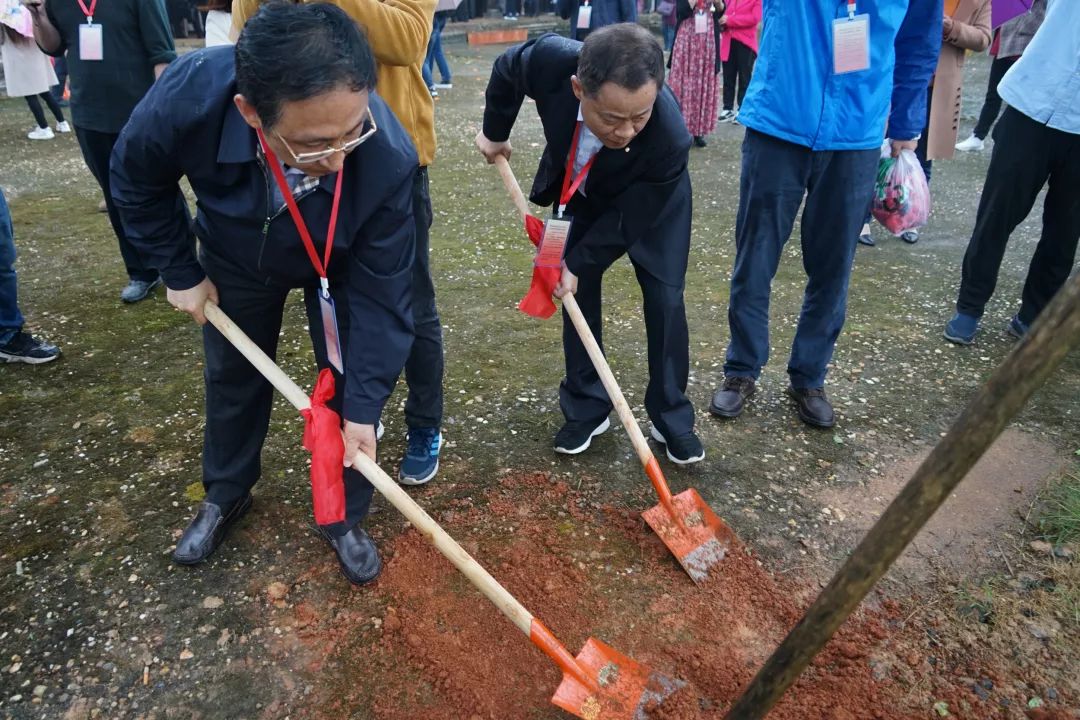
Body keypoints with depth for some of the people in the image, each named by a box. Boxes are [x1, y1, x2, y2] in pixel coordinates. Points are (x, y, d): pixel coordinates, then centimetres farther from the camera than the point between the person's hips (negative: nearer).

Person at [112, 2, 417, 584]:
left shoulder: (388, 159, -41)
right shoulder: (189, 96, -39)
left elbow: (380, 292, -30)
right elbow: (135, 182, -14)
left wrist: (362, 407, -27)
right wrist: (180, 272, -8)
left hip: (341, 268, -1)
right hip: (235, 260, 2)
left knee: (348, 384, -1)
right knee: (232, 378, 17)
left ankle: (344, 517, 25)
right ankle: (225, 495, 43)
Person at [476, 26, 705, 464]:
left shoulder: (669, 140, -43)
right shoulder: (550, 60, -38)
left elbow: (627, 219, -26)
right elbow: (506, 70, -12)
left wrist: (577, 263, -18)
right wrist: (495, 133, 2)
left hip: (652, 204, -3)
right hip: (579, 190, 3)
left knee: (664, 299, -6)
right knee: (579, 292, 3)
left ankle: (671, 417, 11)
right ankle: (586, 409, 17)